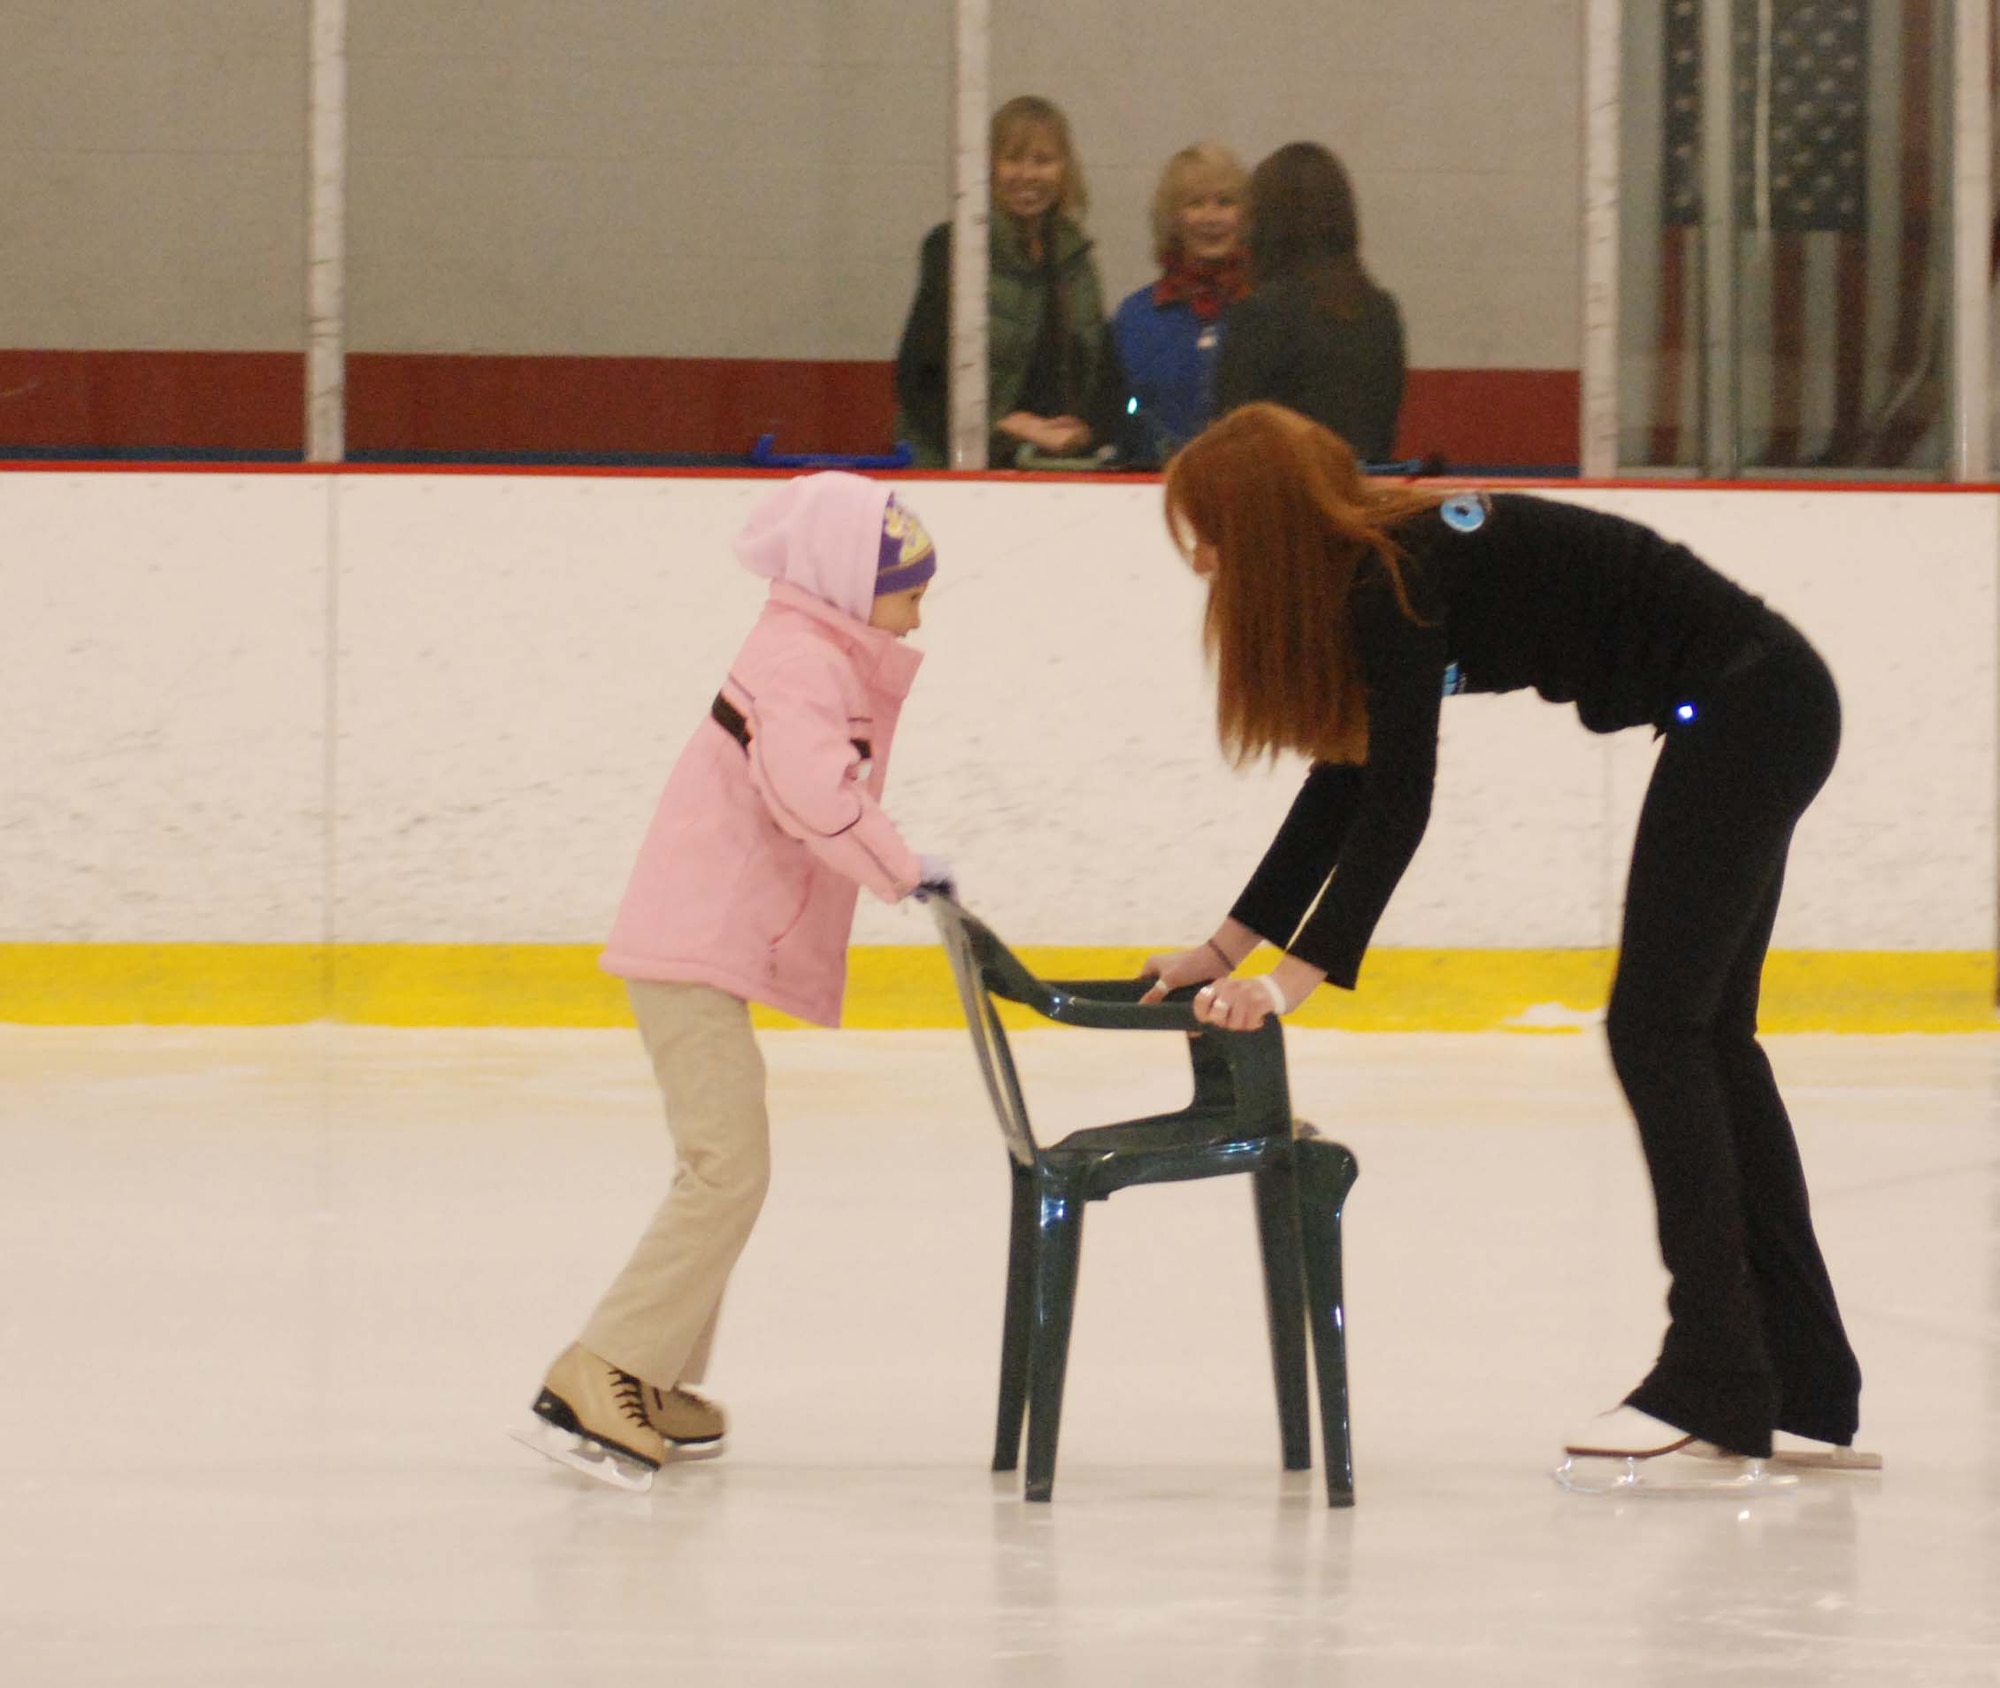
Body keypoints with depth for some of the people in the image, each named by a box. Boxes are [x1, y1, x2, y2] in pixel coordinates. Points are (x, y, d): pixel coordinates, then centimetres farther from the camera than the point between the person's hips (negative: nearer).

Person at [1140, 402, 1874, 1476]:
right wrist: (1226, 947, 14)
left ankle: (1714, 1382, -8)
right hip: (1769, 706, 10)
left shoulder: (1398, 584, -20)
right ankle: (1812, 1400, 15)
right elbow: (1347, 783, 14)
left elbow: (1397, 806, -25)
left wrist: (1297, 974, -28)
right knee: (1705, 1035, 12)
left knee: (1657, 1027, -8)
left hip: (1743, 710, -10)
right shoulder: (1377, 571, 9)